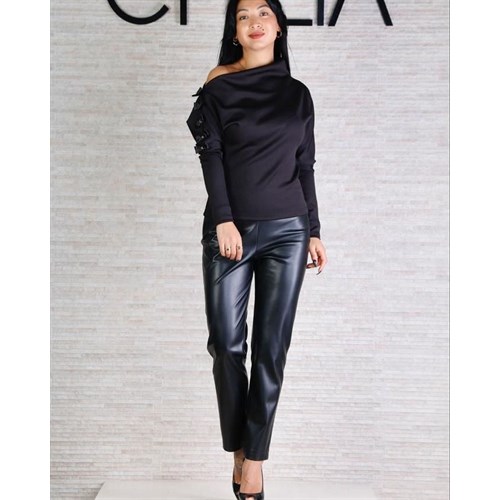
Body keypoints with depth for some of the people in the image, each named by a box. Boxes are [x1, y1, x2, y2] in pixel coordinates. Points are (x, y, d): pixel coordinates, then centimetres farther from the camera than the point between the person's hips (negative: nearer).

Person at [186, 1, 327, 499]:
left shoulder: (297, 93, 13)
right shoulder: (217, 89, 7)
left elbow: (305, 167, 14)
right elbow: (211, 155, -2)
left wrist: (314, 232, 10)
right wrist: (223, 220, -14)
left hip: (286, 231, 1)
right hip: (229, 230, -1)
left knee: (271, 349, -1)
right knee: (227, 344, -3)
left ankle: (255, 458, 8)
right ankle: (238, 449, 13)